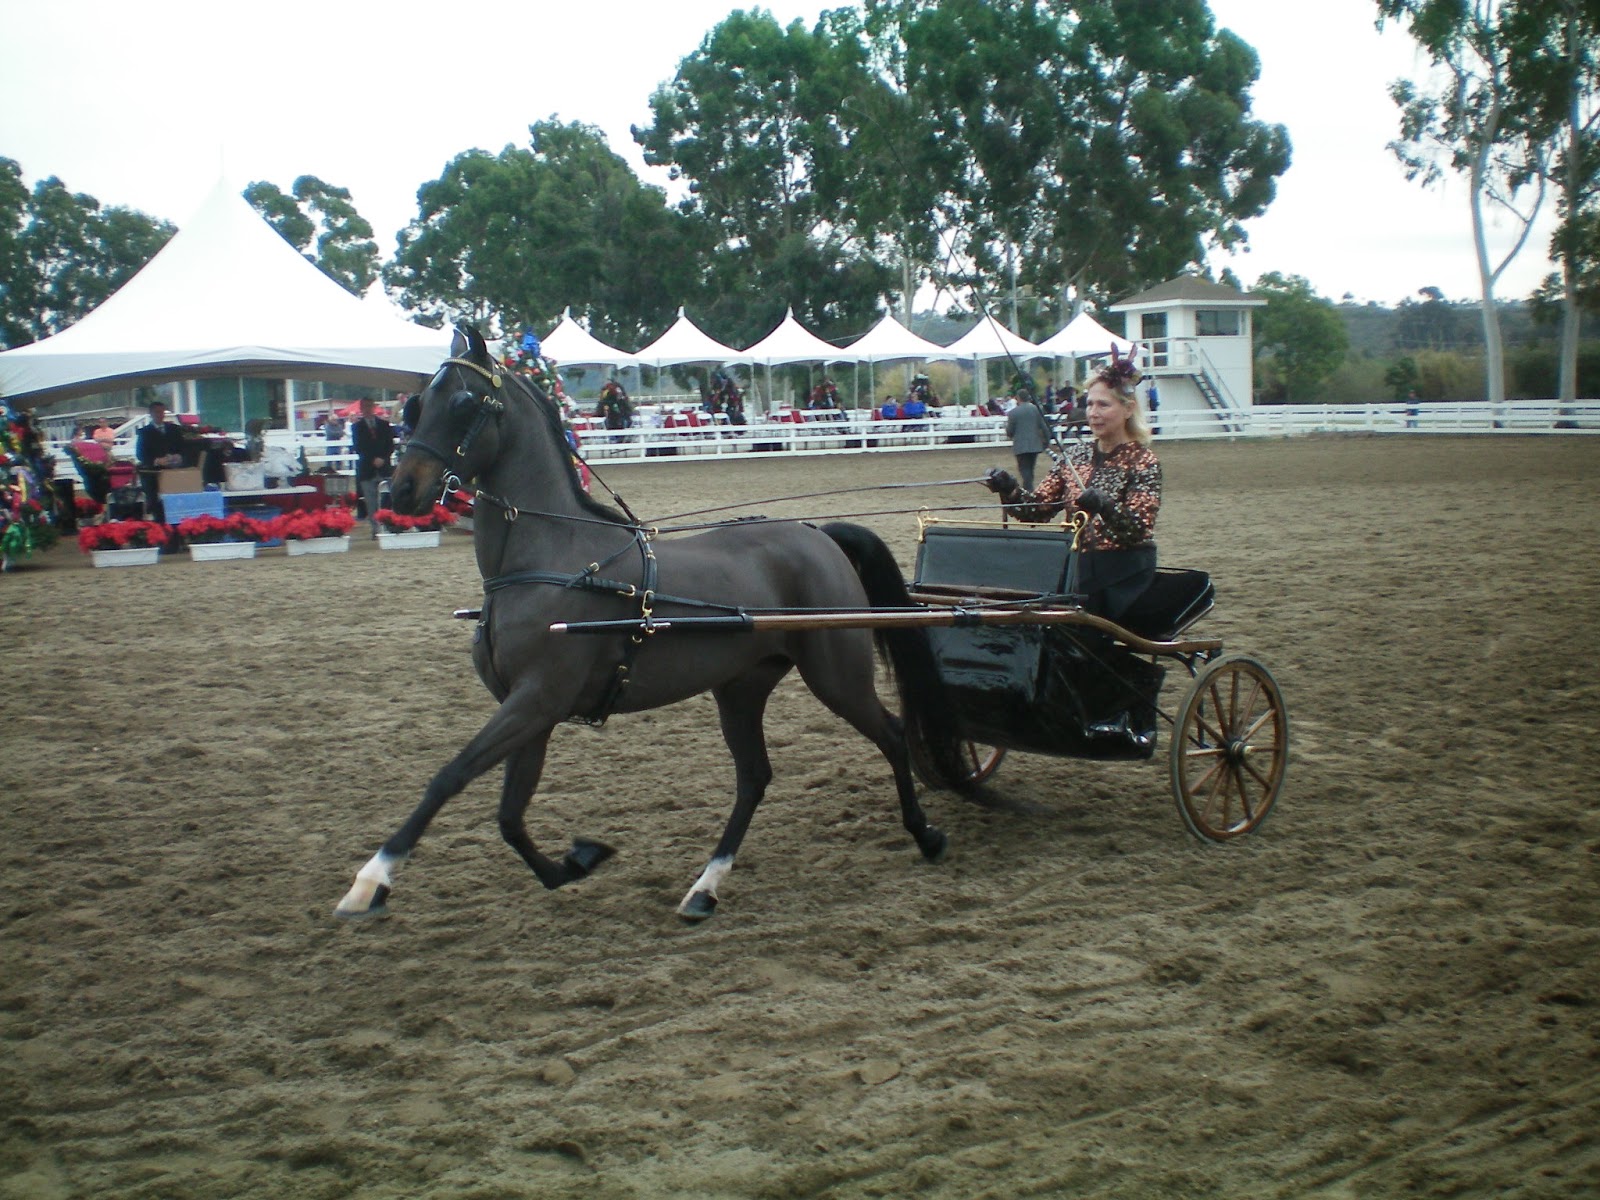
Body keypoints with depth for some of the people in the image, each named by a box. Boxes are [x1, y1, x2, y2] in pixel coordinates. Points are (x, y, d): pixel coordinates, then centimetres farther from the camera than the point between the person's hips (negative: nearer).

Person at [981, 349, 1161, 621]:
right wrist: (1008, 490, -11)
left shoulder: (1143, 461, -7)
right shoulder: (1076, 455, 9)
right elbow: (1038, 509, 7)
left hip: (1125, 578, -5)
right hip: (1078, 572, 5)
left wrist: (1105, 506, -35)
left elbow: (1138, 527, -17)